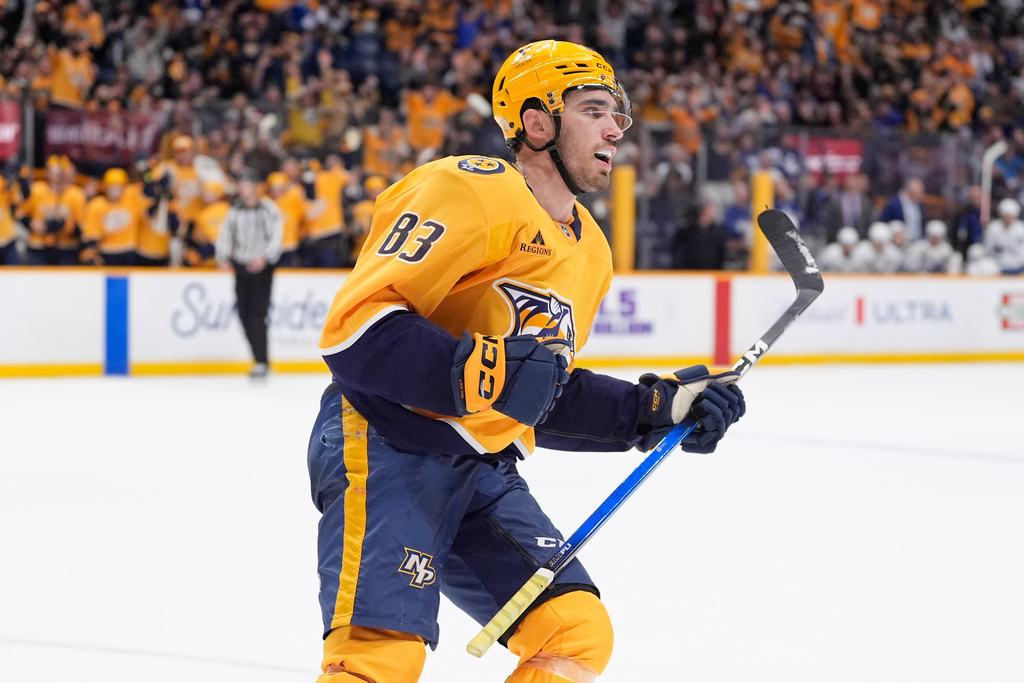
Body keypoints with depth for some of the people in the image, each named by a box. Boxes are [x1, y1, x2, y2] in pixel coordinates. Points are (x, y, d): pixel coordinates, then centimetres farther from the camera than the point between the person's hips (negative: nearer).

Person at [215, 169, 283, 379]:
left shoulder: (269, 210, -5)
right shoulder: (235, 211, 11)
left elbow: (276, 237, -13)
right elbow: (225, 234, 8)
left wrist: (264, 257, -29)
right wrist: (223, 257, -10)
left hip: (262, 267, -5)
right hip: (241, 267, 5)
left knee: (257, 313, -14)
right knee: (244, 314, 3)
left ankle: (262, 363, -14)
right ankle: (259, 360, 14)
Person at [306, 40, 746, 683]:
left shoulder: (591, 253, 17)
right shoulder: (472, 191, -13)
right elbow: (356, 326, -21)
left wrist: (655, 408, 10)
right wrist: (484, 370, -30)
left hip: (482, 470, 9)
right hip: (389, 443, -9)